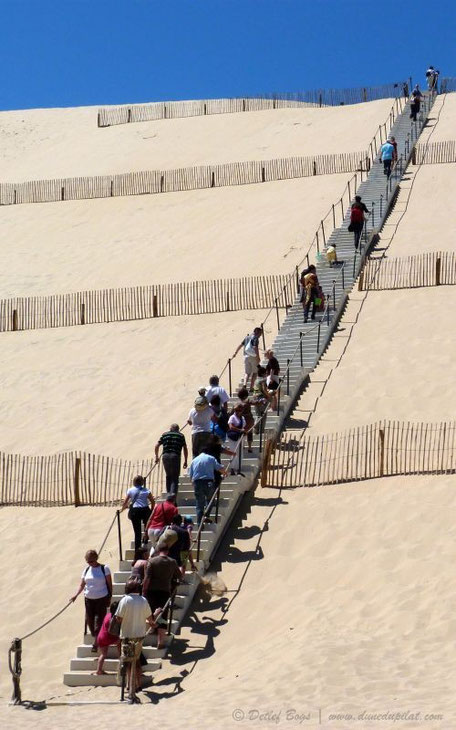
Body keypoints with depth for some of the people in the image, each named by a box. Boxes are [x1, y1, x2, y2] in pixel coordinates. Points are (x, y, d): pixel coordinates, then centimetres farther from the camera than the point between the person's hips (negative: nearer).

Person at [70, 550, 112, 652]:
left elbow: (109, 584, -1)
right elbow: (82, 584, 8)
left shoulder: (104, 569, -4)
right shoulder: (86, 570, 8)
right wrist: (76, 594, -7)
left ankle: (96, 643, -10)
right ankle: (95, 638, 20)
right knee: (89, 620, 4)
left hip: (101, 599, -5)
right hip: (88, 599, 5)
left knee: (99, 621, -10)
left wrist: (110, 597, -5)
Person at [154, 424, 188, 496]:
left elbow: (157, 445, 10)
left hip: (165, 456, 2)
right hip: (175, 456, -2)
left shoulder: (165, 435, 17)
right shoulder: (181, 436, 13)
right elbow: (185, 449, 8)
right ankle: (173, 494, -20)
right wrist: (185, 461, 12)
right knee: (175, 478, -1)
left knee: (168, 476, 20)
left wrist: (156, 457, 20)